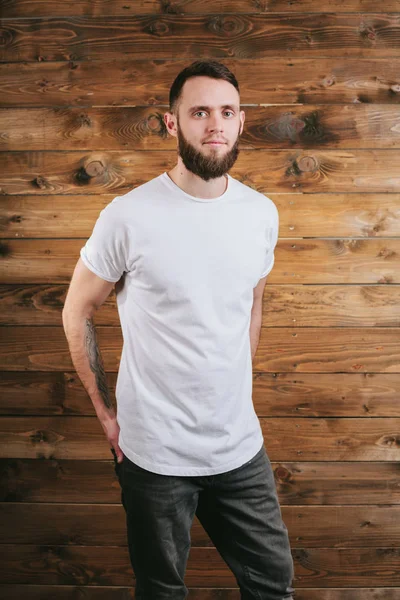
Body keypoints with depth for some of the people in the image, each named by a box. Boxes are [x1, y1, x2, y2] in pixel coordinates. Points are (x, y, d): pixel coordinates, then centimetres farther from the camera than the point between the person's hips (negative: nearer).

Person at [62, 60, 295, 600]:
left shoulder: (262, 214, -1)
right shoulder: (129, 216, -15)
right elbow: (77, 314, -3)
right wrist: (105, 413, -2)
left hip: (242, 448, 4)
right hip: (155, 454, -3)